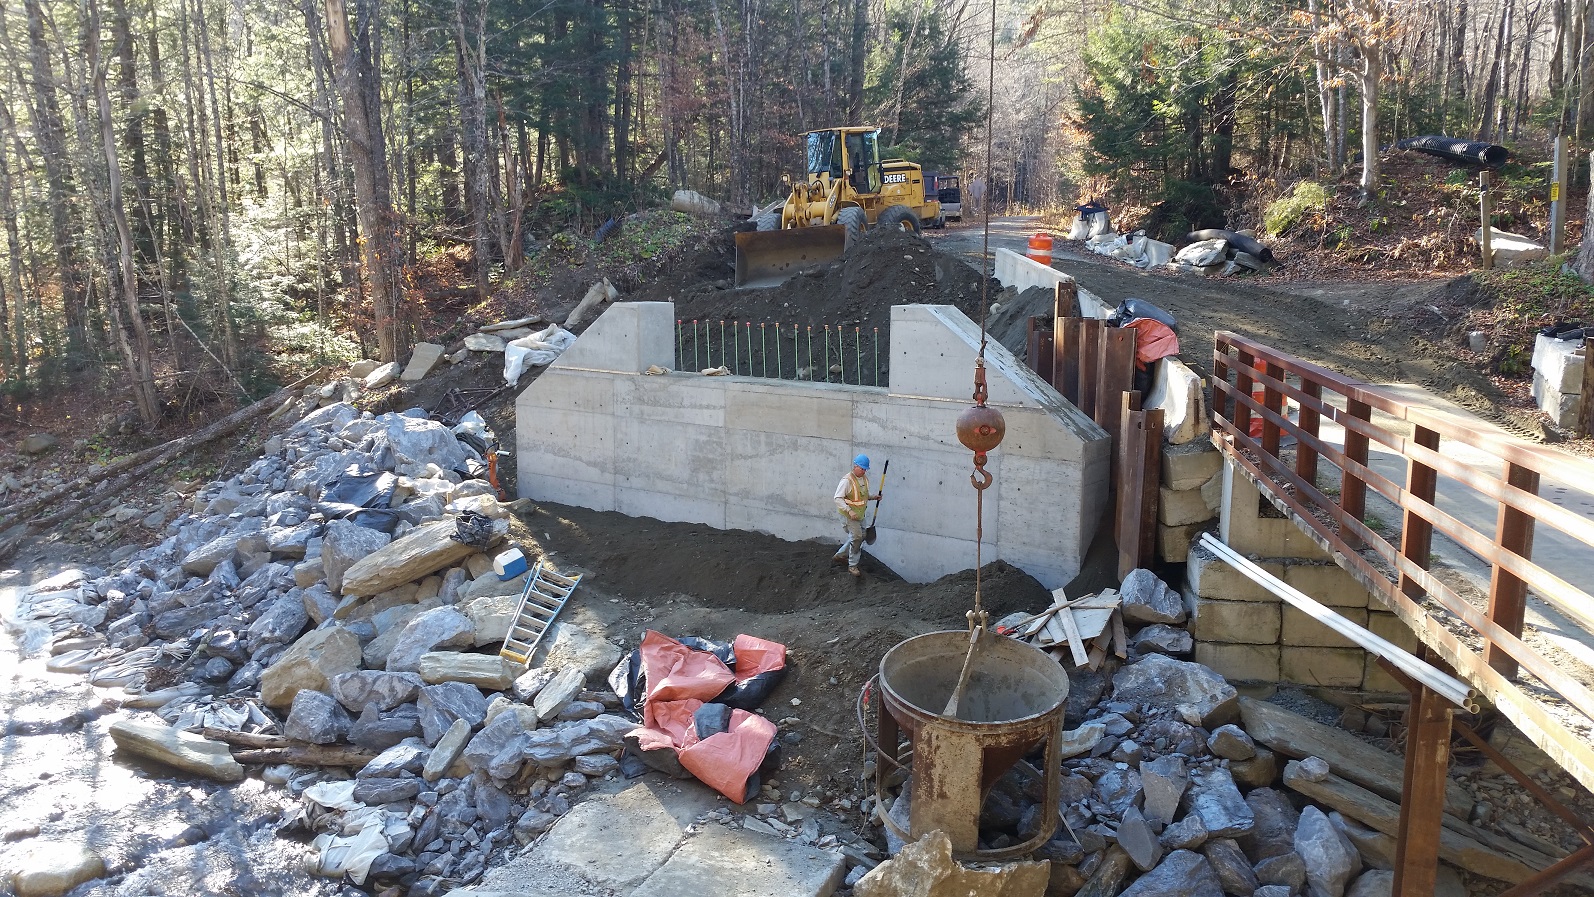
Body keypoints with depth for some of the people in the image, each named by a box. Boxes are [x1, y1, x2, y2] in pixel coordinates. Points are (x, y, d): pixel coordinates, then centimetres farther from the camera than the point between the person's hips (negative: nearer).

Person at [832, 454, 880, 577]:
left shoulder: (865, 478, 6)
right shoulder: (847, 480, -20)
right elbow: (838, 498, -23)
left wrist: (873, 497, 1)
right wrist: (850, 511, -30)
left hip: (859, 515, 8)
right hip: (849, 515, -8)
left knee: (859, 536, 15)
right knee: (856, 537, -7)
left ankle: (840, 556, 31)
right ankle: (852, 566, 7)